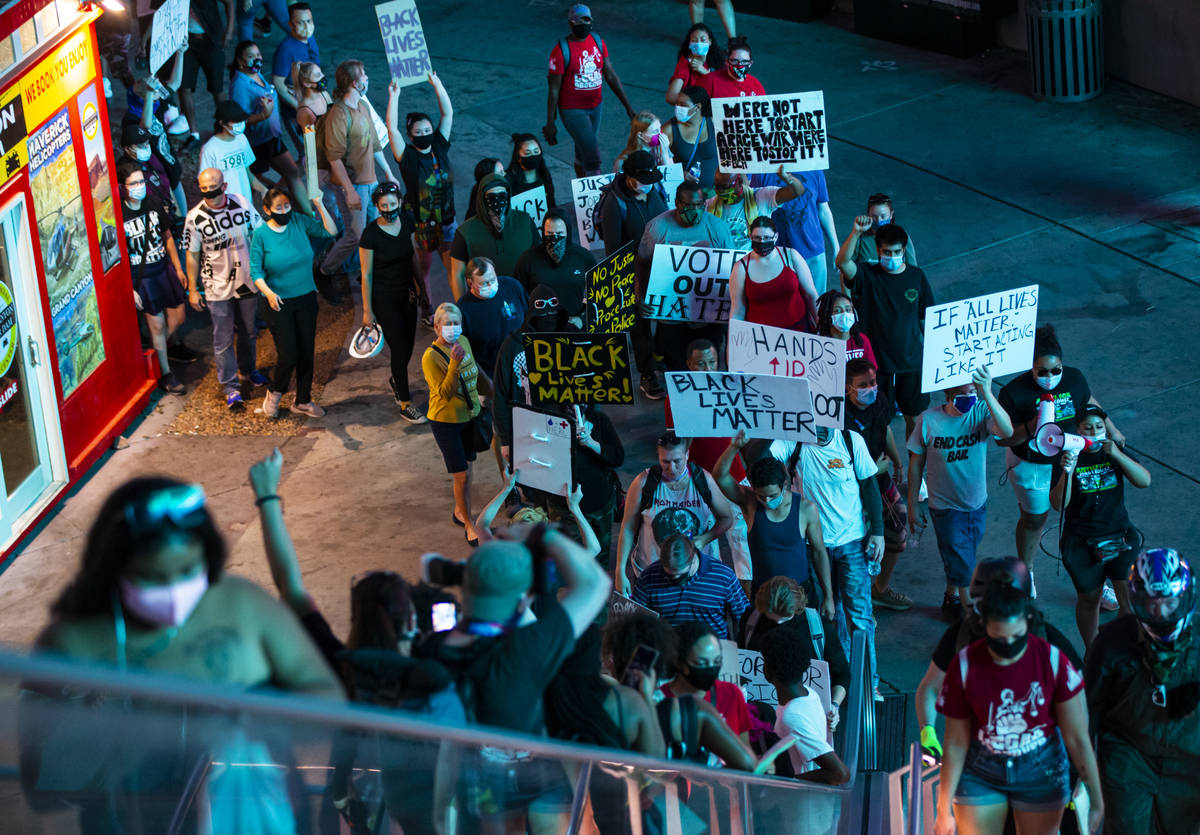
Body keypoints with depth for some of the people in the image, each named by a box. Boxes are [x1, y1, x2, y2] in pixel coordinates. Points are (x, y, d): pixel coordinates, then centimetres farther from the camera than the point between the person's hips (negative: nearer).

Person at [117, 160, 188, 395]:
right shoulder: (119, 217, -19)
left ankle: (156, 351, 38)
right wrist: (128, 289, -16)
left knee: (177, 318, 13)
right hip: (141, 279, -6)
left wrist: (178, 269, 13)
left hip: (164, 270, 6)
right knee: (157, 325, 3)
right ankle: (165, 374, 17)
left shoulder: (153, 207, -2)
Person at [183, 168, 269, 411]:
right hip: (217, 287, -3)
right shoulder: (195, 217, -15)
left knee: (248, 331, 20)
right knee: (223, 339, 2)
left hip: (247, 280, 3)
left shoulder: (242, 203, -9)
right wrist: (192, 290, -4)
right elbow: (192, 255, -6)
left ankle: (248, 370, 43)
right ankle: (230, 387, 14)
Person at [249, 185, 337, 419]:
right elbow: (255, 270, -11)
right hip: (279, 303, -4)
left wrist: (319, 205, -17)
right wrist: (268, 292, -27)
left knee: (307, 352, 10)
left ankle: (303, 401, 26)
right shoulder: (260, 234, -11)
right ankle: (275, 393, 21)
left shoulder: (299, 222, -3)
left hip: (306, 298, 4)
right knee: (288, 355, -7)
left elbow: (330, 232, -8)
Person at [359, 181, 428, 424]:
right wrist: (367, 311, -10)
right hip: (384, 298, -6)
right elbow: (366, 275, -14)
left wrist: (421, 289, 15)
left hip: (406, 292, 6)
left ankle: (396, 381, 47)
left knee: (408, 343, 17)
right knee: (399, 348, -4)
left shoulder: (406, 221, -4)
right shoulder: (370, 234, -20)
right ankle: (405, 405, 7)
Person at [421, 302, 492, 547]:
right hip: (445, 421, -7)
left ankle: (459, 511, 40)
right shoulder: (431, 357, -23)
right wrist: (454, 364, -38)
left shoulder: (463, 342, -2)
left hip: (469, 415, 7)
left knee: (466, 468, 19)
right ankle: (469, 525, 11)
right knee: (462, 475, -3)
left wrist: (489, 389, 27)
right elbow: (444, 393, -28)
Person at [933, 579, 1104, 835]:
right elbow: (956, 743, -9)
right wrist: (944, 810, -4)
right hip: (980, 773, 0)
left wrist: (1096, 801, -9)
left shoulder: (1052, 661, -18)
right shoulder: (965, 666, -17)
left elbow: (1077, 738, -12)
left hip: (1041, 771, 0)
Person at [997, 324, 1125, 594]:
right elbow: (1003, 438, -20)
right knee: (1034, 519, 16)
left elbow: (1089, 403, 10)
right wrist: (1031, 428, -37)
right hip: (1031, 467, -3)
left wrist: (1111, 430, 22)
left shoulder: (1074, 378, -12)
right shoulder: (1014, 391, -24)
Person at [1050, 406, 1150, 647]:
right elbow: (1058, 505, -12)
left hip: (1120, 535, 1)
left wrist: (1117, 455, -23)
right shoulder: (1066, 458, -4)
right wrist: (1066, 473, -29)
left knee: (1131, 595, -13)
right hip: (1082, 543, -1)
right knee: (1089, 598, 5)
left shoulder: (1115, 453, 4)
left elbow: (1145, 481, -10)